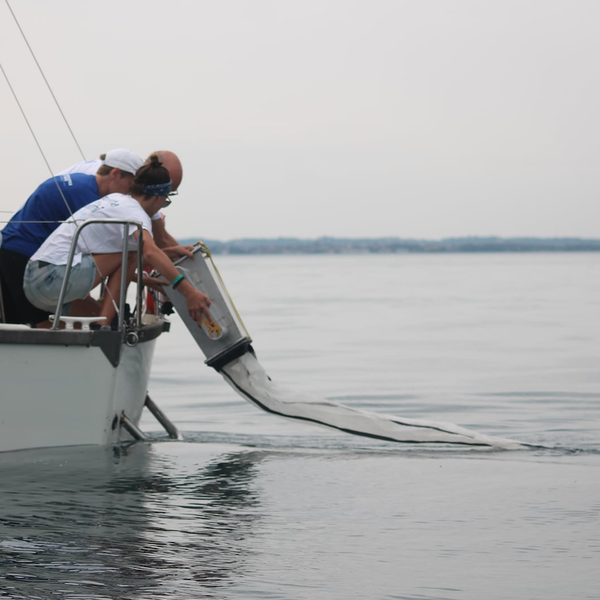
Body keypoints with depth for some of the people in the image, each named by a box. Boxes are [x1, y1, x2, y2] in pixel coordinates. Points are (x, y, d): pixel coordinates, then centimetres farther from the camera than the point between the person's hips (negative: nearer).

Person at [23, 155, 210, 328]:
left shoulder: (114, 199, 21)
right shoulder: (134, 211, -7)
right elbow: (150, 253, -26)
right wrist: (188, 291, -32)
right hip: (55, 277, -10)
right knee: (131, 256, -4)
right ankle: (103, 324, -9)